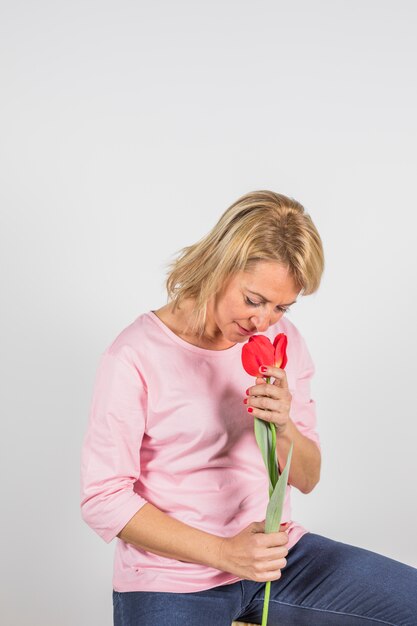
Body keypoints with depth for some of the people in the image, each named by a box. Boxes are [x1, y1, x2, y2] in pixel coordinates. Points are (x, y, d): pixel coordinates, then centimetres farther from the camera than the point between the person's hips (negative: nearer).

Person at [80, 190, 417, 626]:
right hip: (172, 580, -5)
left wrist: (283, 427, -16)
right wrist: (224, 552, -20)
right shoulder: (135, 357, -15)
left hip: (275, 553, 5)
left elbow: (307, 479, 7)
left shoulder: (283, 342, 2)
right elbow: (103, 499, -14)